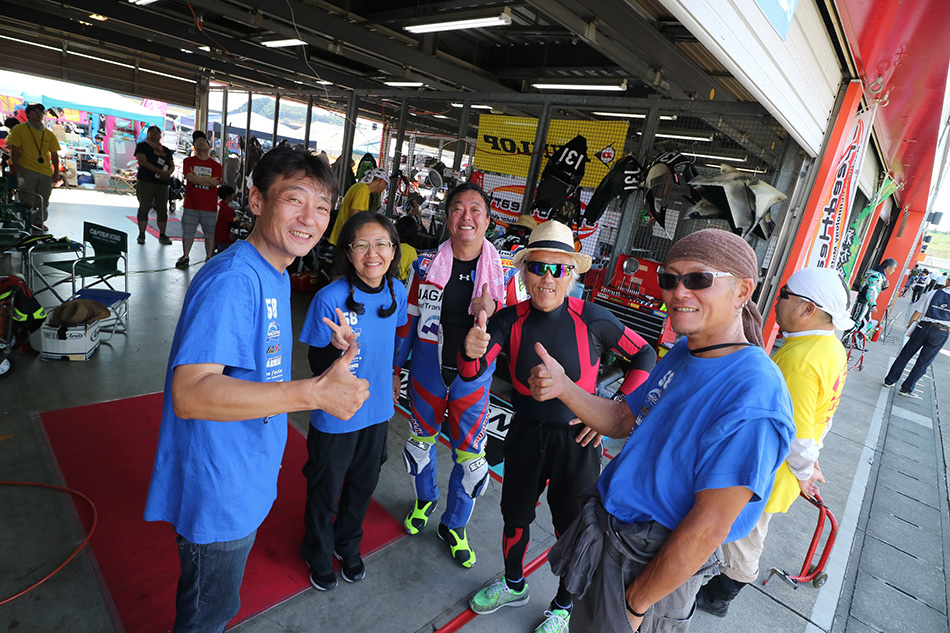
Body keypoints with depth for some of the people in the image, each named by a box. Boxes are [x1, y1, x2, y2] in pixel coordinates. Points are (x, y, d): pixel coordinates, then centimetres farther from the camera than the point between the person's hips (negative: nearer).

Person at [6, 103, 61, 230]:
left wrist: (56, 173, 5)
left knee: (43, 202, 8)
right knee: (27, 201, -3)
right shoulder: (19, 129, 3)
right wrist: (17, 170, -9)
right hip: (27, 171, -3)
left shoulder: (49, 134, 11)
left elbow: (55, 155, 13)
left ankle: (39, 222, 24)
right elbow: (15, 151, -2)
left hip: (46, 172, 3)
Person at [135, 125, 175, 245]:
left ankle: (162, 235, 6)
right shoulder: (142, 146, 4)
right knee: (144, 207, -4)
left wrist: (168, 173, -9)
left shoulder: (166, 150, 18)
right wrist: (160, 172, -18)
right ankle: (141, 235, 1)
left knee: (162, 210, 1)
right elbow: (143, 162, -9)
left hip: (162, 183, 4)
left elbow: (172, 165, 14)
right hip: (145, 182, -4)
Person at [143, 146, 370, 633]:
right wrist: (314, 393, -43)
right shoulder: (232, 280, -28)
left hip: (247, 483, 9)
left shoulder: (275, 276, 3)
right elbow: (189, 393, -37)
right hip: (217, 495, -8)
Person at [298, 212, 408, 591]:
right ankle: (319, 553, 48)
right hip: (336, 415, -4)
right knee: (325, 489, 18)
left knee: (364, 483, 24)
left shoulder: (397, 292, -9)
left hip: (377, 410, 5)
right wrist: (338, 346, -37)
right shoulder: (330, 298, -24)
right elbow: (317, 365, -17)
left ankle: (349, 545, 52)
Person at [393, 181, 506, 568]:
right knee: (421, 439, 19)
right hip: (428, 370, 1)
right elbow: (407, 320, 2)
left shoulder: (501, 271, -8)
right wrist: (394, 369, 6)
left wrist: (491, 314, -24)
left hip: (473, 377, -1)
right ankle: (424, 499, 49)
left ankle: (454, 525, 32)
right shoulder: (426, 265, -6)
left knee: (471, 455, 6)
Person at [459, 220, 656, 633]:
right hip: (525, 434, 3)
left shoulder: (591, 319, -17)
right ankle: (514, 585, 52)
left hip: (576, 440, -2)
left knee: (571, 528, 15)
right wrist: (472, 352, -43)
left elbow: (644, 356, -5)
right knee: (515, 515, 21)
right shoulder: (511, 320, -10)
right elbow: (472, 373, -19)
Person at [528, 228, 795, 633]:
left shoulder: (753, 395, -28)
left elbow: (707, 528, -27)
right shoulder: (683, 354, -1)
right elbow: (622, 420, 5)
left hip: (654, 566, -7)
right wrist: (563, 387, -13)